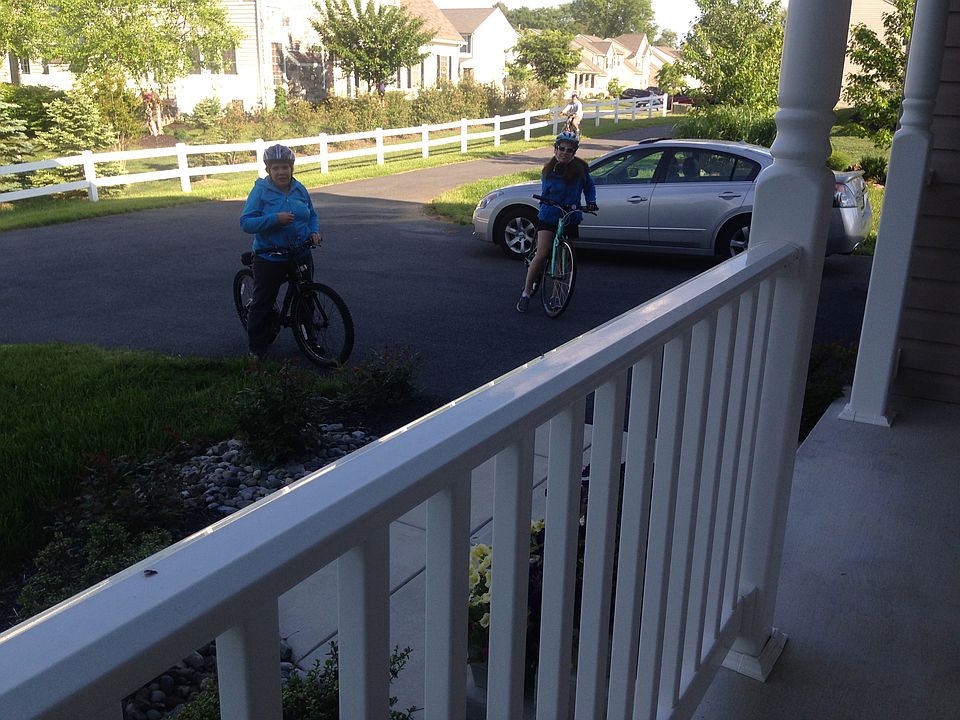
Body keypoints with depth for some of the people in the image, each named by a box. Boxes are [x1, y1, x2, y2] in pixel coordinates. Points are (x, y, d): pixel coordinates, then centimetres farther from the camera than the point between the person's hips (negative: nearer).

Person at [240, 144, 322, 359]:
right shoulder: (261, 191, -10)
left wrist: (314, 231, -3)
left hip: (301, 256, 5)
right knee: (263, 303, 3)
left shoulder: (299, 189, 4)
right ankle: (257, 348, 17)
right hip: (269, 258, -4)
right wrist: (275, 218, -27)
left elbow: (312, 214, 18)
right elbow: (246, 222, -16)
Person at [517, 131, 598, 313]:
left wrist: (591, 202, -4)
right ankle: (526, 293, -9)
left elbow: (589, 186, 12)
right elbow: (544, 195, -2)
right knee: (542, 254, -15)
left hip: (570, 220, 2)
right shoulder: (548, 171, -5)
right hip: (548, 218, -2)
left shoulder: (580, 169, -2)